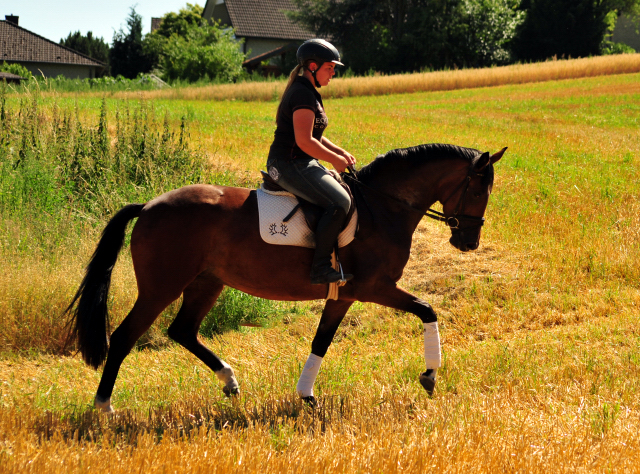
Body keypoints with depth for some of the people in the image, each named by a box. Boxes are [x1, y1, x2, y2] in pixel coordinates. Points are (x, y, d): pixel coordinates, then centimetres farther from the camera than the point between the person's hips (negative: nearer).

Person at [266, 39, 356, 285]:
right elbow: (304, 141, -25)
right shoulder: (303, 94, -17)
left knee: (340, 188, 18)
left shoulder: (308, 92, 17)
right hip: (289, 165, -11)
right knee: (340, 201, -21)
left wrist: (339, 152, 10)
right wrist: (335, 159, -14)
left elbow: (313, 135, 23)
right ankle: (320, 268, -21)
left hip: (301, 163, 11)